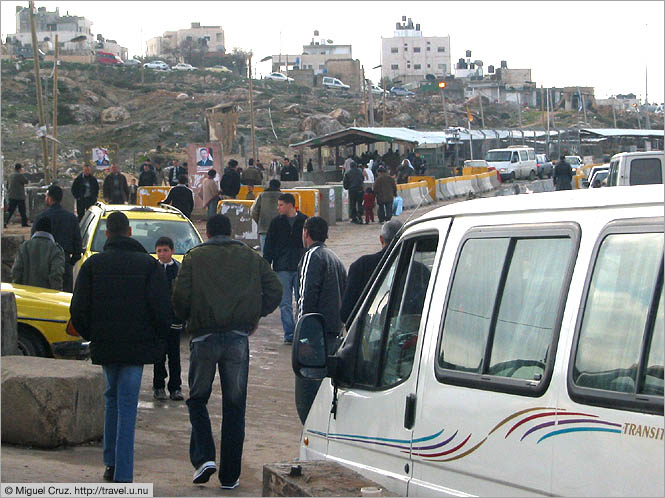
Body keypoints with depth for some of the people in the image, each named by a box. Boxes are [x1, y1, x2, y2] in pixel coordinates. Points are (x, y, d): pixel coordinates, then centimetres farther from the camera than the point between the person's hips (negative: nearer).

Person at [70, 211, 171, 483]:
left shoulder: (92, 264, 2)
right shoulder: (149, 264, -2)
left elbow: (78, 308, 0)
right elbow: (161, 308, -9)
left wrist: (90, 335, 15)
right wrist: (159, 338, 6)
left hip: (104, 345, 2)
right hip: (137, 346, -2)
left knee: (112, 398, 21)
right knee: (127, 404, -1)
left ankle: (111, 463, 20)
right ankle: (123, 474, -6)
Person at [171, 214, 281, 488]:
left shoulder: (195, 257, 2)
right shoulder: (250, 257, 10)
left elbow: (180, 295, -8)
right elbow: (274, 289, 5)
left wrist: (187, 319, 10)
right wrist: (256, 315, 17)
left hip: (204, 337, -2)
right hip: (238, 338, 2)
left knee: (197, 399, 14)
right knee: (234, 406, 7)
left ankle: (203, 457, -4)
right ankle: (230, 475, 9)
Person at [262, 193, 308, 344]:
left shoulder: (304, 221, 4)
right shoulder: (276, 222, 7)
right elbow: (268, 246, 8)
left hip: (301, 268, -1)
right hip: (282, 269, 1)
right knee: (285, 304, 0)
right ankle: (289, 334, 5)